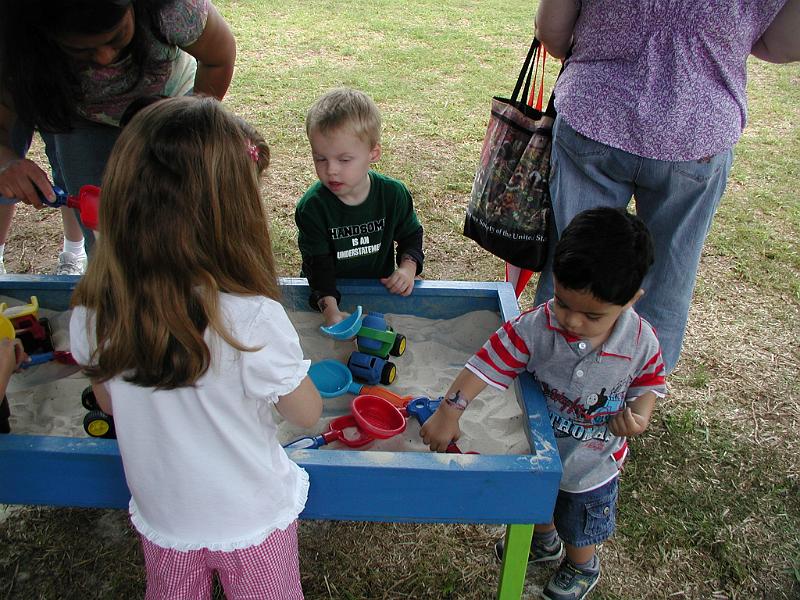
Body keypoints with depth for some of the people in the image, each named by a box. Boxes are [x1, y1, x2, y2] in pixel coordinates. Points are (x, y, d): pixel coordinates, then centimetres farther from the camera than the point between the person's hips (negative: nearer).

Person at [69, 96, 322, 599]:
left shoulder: (93, 314, -21)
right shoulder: (253, 320, -34)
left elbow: (109, 402, -1)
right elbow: (307, 414, -18)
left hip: (163, 519, 3)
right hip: (251, 520, -2)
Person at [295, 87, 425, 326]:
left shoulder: (393, 194, -8)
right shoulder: (312, 206, -14)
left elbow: (411, 235, 9)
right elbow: (318, 264, -17)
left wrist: (408, 268, -11)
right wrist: (329, 309, -32)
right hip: (331, 293, -1)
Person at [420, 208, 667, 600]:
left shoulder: (641, 342, -26)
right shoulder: (535, 327, -31)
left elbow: (649, 381, -7)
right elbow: (488, 361, -31)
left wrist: (640, 415, -26)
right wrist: (450, 410, -36)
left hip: (591, 464, -1)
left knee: (578, 527, 26)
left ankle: (582, 567, 62)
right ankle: (544, 541, 68)